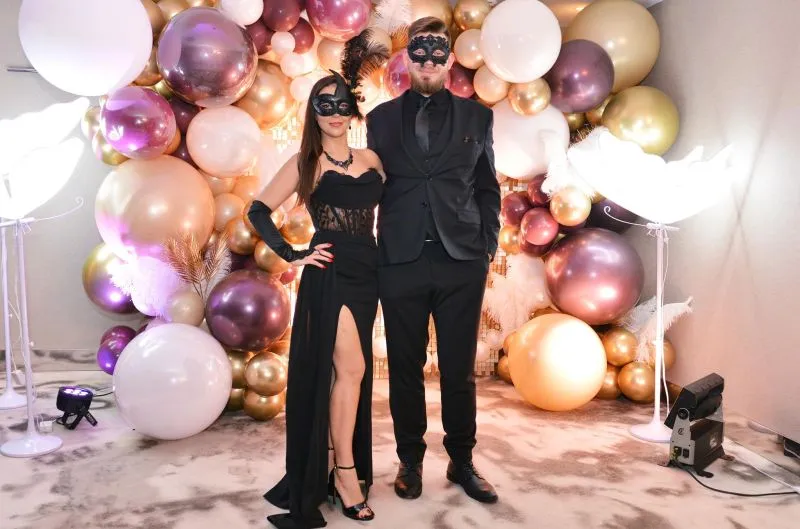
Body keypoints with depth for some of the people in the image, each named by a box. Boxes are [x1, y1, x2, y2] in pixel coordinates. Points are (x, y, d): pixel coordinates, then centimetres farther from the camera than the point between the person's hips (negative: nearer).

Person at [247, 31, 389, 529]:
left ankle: (330, 461, 27)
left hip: (367, 273, 5)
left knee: (348, 371, 11)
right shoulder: (306, 162, -2)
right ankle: (345, 470, 7)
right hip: (329, 274, -5)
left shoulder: (371, 160, 10)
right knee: (351, 368, -8)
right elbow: (260, 210, -3)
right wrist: (292, 254, -9)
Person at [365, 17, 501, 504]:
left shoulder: (476, 116, 9)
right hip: (400, 262, 1)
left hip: (461, 262, 0)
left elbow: (488, 189, 9)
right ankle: (411, 460, 26)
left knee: (459, 370, 8)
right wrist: (371, 252, 2)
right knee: (406, 368, 10)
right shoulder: (382, 117, 10)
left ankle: (462, 461, 25)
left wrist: (488, 251, 2)